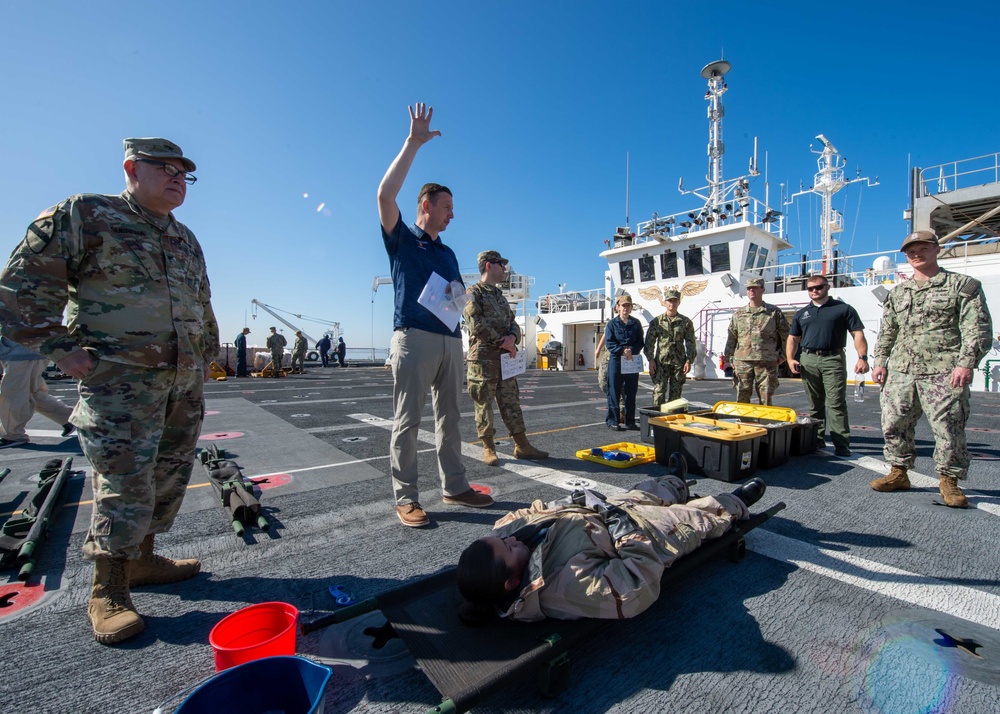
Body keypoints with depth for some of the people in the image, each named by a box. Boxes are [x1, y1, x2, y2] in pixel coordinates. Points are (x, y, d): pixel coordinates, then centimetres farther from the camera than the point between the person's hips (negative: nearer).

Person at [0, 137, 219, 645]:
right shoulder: (84, 215, -2)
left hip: (185, 384, 7)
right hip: (120, 381, -6)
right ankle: (108, 591, 12)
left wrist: (207, 355, 21)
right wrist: (61, 350, -9)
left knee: (169, 478, 12)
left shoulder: (186, 240, 17)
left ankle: (142, 559, 29)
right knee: (125, 485, -5)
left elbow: (203, 305, 25)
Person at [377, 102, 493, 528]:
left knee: (450, 417, 9)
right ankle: (405, 498, 5)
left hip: (451, 338, 7)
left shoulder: (448, 254, 23)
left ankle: (454, 487, 19)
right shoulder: (401, 239, 5)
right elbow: (385, 194, -10)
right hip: (414, 337, -6)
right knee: (407, 420, -3)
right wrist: (413, 143, -9)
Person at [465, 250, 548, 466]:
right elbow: (477, 324, -13)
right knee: (483, 403, -2)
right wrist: (502, 342, -12)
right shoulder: (473, 293, -1)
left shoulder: (501, 296, 23)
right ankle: (488, 448, 7)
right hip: (483, 357, -7)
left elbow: (513, 323, 18)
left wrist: (512, 337, -6)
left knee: (511, 401, 7)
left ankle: (521, 446, 11)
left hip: (505, 357, 8)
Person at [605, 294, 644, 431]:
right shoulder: (612, 323, 2)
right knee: (614, 392, -1)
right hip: (616, 360, -3)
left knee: (631, 392, 8)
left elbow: (640, 342, 6)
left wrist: (631, 350, -13)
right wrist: (622, 351, -18)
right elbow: (609, 343, -5)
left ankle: (630, 421, 17)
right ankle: (613, 420, 7)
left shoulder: (636, 323, 9)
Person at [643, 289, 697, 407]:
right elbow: (649, 342, 4)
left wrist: (689, 361, -3)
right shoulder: (656, 321, 6)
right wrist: (650, 360, -4)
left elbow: (691, 343, 6)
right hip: (661, 362, -1)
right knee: (659, 391, -6)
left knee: (675, 393, 6)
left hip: (679, 363, 1)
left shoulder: (686, 322, 8)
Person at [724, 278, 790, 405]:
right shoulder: (738, 314, 12)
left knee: (765, 399, 3)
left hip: (767, 362, -1)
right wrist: (729, 358, 8)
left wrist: (782, 356, 5)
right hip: (742, 361, 2)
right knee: (742, 398, 5)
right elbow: (731, 338, 13)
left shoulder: (774, 312, 6)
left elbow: (785, 336, 10)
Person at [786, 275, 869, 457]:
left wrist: (862, 357, -12)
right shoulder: (801, 314, 16)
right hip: (808, 360, 4)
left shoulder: (843, 309, 6)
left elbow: (858, 334, 0)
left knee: (836, 404, -7)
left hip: (833, 360, -4)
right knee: (815, 404, 10)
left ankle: (841, 444, -4)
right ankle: (816, 440, 18)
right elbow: (792, 339, 17)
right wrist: (790, 359, 2)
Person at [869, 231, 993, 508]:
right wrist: (880, 362, 11)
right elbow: (887, 332, 19)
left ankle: (948, 480, 14)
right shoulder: (897, 292, 17)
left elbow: (978, 328, -2)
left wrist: (966, 362, -13)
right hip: (900, 371, 4)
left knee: (948, 428, -2)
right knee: (893, 423, 5)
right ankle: (898, 473, 18)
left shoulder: (963, 285, 5)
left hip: (944, 373, -4)